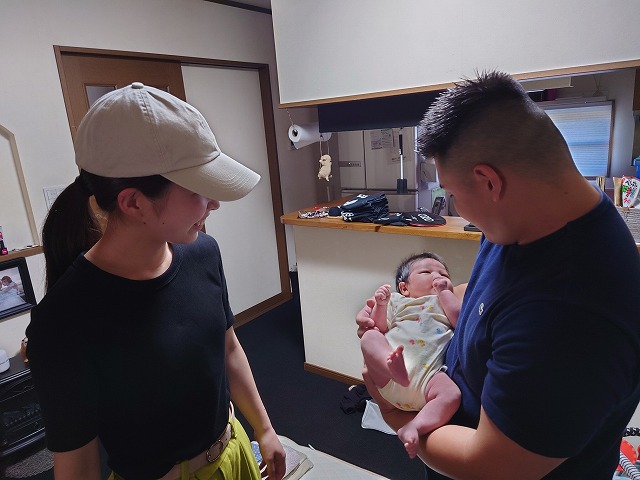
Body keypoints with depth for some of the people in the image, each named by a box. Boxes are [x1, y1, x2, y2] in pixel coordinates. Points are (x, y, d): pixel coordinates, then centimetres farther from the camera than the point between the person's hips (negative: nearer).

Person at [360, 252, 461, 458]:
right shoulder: (398, 302, 25)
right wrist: (380, 304, 1)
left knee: (452, 394, -27)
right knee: (370, 337, -20)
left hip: (427, 377, 0)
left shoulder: (447, 303, 28)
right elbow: (380, 328, 16)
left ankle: (413, 428, -34)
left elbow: (461, 321, 5)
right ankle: (392, 367, -43)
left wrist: (444, 291, 11)